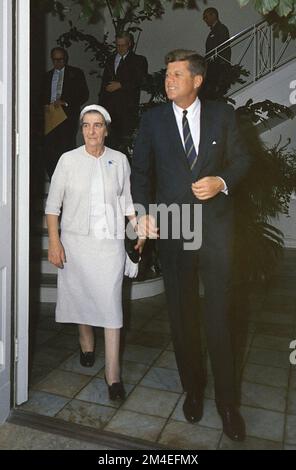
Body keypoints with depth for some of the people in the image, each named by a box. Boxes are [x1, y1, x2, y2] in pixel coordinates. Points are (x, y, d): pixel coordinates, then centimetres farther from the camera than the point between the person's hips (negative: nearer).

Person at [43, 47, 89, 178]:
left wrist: (65, 102, -11)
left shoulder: (76, 73, 8)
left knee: (67, 150, -11)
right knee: (49, 150, -6)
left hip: (68, 117, -3)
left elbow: (84, 95, 0)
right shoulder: (48, 75, 21)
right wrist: (46, 106, 3)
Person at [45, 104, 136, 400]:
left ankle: (112, 372, 1)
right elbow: (53, 204, -1)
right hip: (76, 239, 0)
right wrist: (54, 241, -8)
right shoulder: (69, 160, -1)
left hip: (110, 240, 0)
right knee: (80, 294, 13)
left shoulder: (119, 160, 4)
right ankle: (87, 343, 41)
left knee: (110, 301, -5)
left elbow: (127, 201, 11)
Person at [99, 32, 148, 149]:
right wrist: (101, 104, 14)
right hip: (110, 106, 4)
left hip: (128, 108, -4)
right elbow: (104, 83, 23)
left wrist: (120, 85, -9)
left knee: (127, 138, -10)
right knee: (113, 138, -3)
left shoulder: (138, 60, 8)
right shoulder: (110, 61, 22)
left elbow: (140, 82, -4)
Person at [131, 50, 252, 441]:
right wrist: (143, 212, -7)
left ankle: (227, 402, 20)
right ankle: (193, 389, 31)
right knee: (182, 315, 11)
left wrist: (222, 181, -12)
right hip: (172, 228, 1)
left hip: (216, 225, -1)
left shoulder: (223, 114, 5)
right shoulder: (153, 119, 6)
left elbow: (241, 158, 9)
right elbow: (140, 170, 7)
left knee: (219, 315, 2)